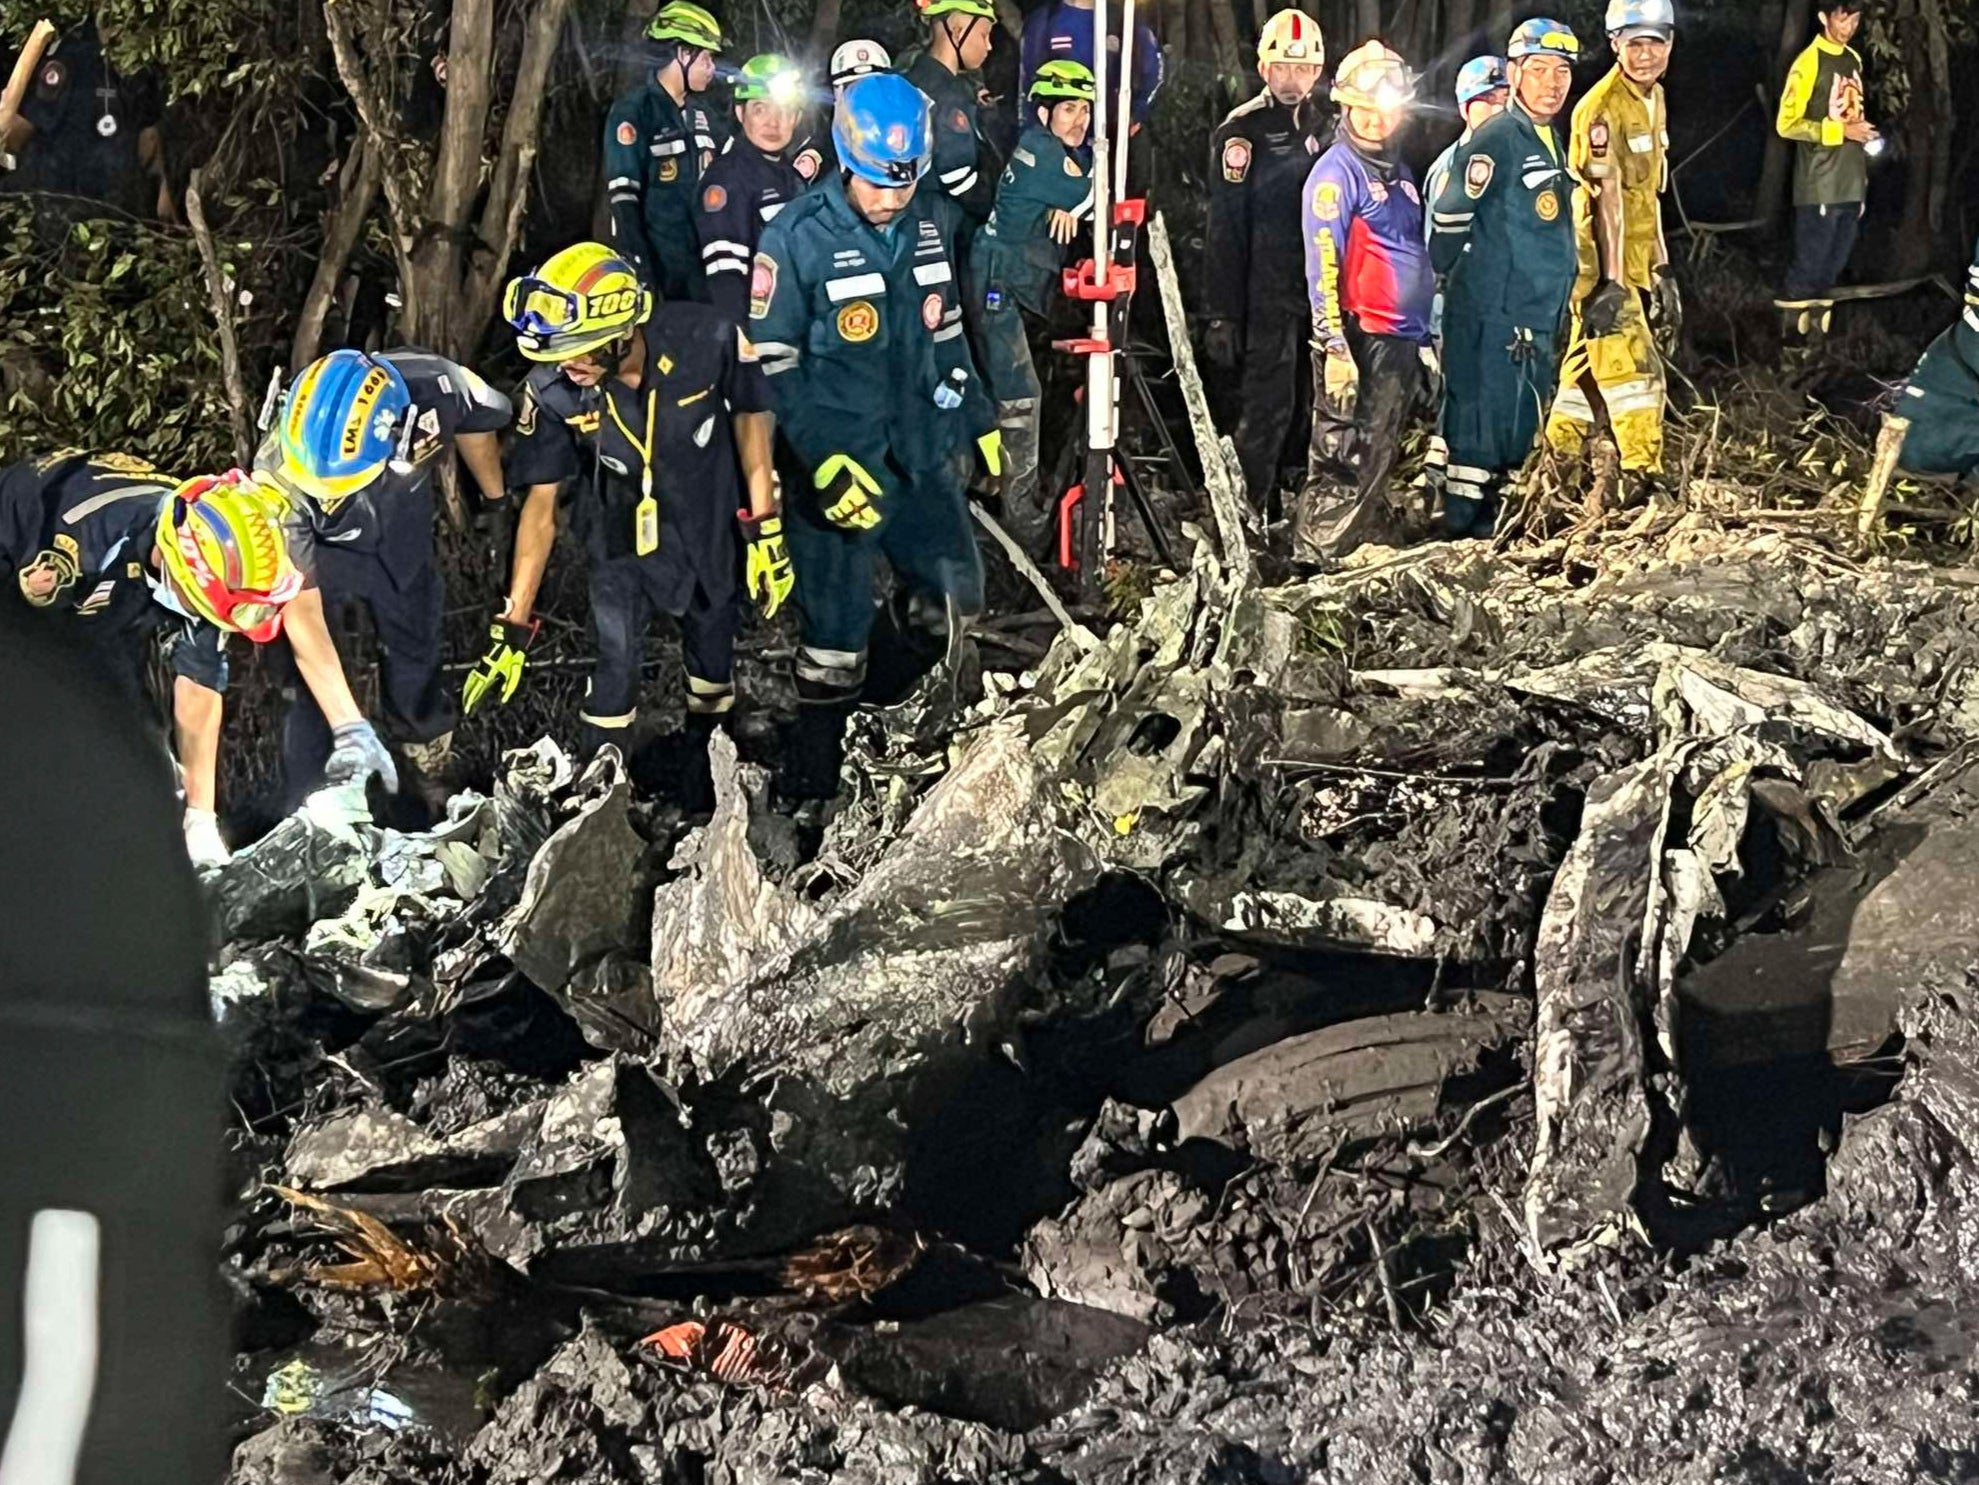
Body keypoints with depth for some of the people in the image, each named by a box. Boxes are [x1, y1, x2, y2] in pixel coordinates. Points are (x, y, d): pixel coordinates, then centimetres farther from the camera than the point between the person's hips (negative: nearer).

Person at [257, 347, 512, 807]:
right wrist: (349, 728, -42)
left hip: (400, 534, 2)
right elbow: (303, 616, -36)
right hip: (321, 546, -2)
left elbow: (474, 422, -10)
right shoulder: (279, 483, -40)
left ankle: (439, 795, 31)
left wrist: (495, 498, 9)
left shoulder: (433, 387, -38)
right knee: (310, 692, -11)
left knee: (416, 678, 9)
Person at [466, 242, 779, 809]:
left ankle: (705, 776, 39)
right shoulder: (553, 391, -27)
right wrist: (513, 629, -15)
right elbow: (541, 505, -17)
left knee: (711, 649, 16)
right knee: (616, 660, -6)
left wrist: (765, 532, -11)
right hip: (622, 529, -1)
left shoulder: (706, 340, -32)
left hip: (706, 523, 1)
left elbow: (749, 415, -12)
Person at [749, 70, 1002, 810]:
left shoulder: (936, 222, 2)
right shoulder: (797, 238, -14)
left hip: (923, 451, 5)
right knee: (836, 630, -2)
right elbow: (772, 364, -12)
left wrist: (979, 421, 18)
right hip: (839, 464, -5)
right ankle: (810, 777, 13)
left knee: (957, 597, 12)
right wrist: (823, 458, -20)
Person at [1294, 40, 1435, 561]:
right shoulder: (1336, 172, -7)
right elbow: (1322, 265, -14)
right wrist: (1334, 347, -20)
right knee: (1345, 459, -9)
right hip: (1360, 338, -8)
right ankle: (1318, 558, -6)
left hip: (1402, 339, 8)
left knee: (1378, 459, 14)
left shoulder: (1397, 171, 18)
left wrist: (1425, 339, 23)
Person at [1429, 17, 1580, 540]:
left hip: (1537, 321, 9)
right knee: (1482, 423, -7)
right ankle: (1462, 528, -3)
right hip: (1491, 318, -9)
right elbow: (1449, 218, -11)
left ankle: (1485, 525, 21)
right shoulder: (1495, 140, -12)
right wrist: (1447, 282, -1)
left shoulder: (1551, 143, 17)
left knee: (1518, 429, 12)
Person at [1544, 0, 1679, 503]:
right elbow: (1608, 197, -21)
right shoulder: (1602, 107, -16)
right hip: (1606, 266, -9)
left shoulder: (1654, 99, 13)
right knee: (1634, 372, -10)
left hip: (1636, 263, 9)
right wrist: (1612, 280, -24)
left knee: (1587, 369, 14)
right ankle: (1643, 481, -7)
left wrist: (1661, 266, 18)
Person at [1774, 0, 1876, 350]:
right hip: (1819, 186, -7)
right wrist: (1841, 130, -18)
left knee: (1833, 263, 11)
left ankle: (1816, 329, 18)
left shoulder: (1854, 61, 13)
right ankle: (1792, 333, 6)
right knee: (1810, 263, -4)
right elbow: (1787, 123, -13)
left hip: (1851, 183, 7)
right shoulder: (1809, 63, -10)